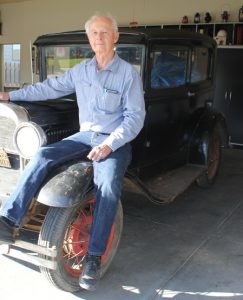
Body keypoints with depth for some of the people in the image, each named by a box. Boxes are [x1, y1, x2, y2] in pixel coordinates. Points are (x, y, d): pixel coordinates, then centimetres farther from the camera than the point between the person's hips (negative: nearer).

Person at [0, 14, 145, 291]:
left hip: (115, 140, -4)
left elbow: (135, 116, -9)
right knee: (42, 156, -20)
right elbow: (51, 88, 19)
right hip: (84, 135, 5)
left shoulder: (129, 73, -4)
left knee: (108, 186, -31)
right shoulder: (80, 70, 11)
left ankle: (93, 258, -22)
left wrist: (110, 144, -22)